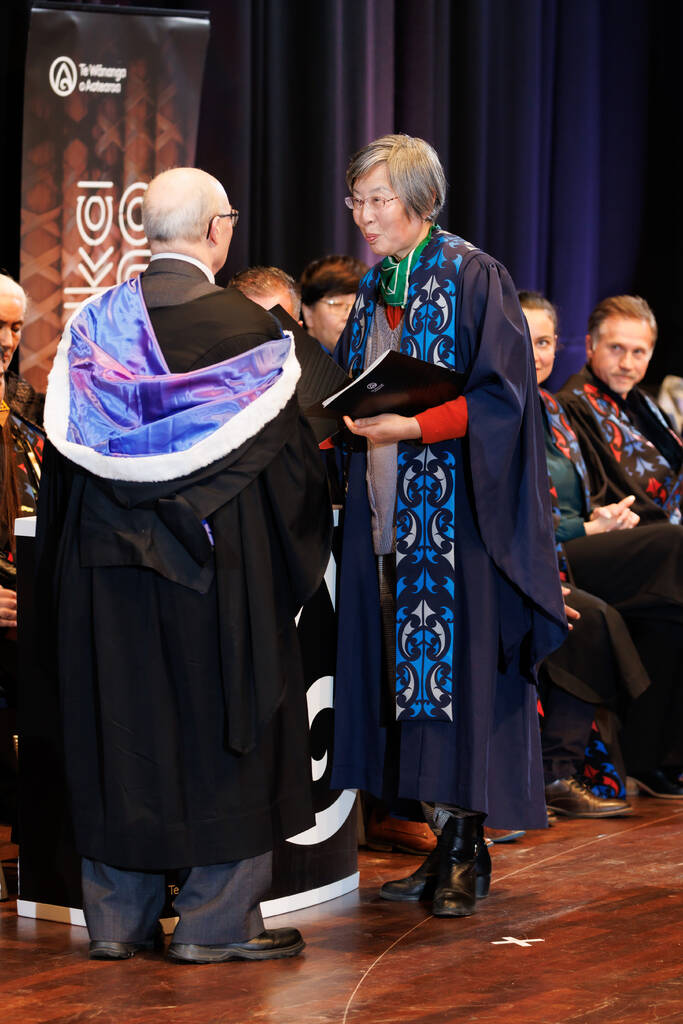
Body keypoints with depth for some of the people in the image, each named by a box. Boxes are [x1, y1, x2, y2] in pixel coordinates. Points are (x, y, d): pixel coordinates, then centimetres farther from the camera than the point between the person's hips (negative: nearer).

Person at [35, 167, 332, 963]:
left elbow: (62, 451, 6)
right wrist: (296, 555, 12)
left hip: (108, 567, 4)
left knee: (118, 726, 10)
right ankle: (216, 920, 8)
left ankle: (117, 917, 15)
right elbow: (286, 456, -4)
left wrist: (63, 570, 16)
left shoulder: (93, 327, 2)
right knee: (219, 729, 5)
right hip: (219, 566, -3)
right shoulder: (248, 329, -8)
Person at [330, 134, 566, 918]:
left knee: (458, 667, -7)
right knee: (409, 673, 4)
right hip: (387, 512, 7)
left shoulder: (474, 280, -6)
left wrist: (415, 424, -20)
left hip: (455, 509, -7)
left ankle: (468, 851, -1)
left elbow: (500, 397, -11)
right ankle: (444, 845, 10)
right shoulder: (373, 289, 16)